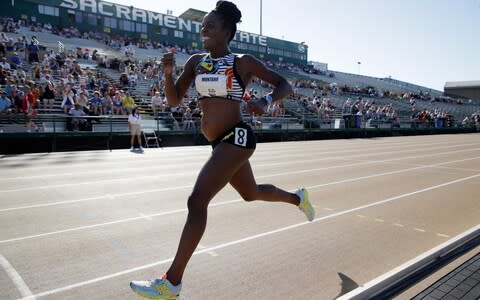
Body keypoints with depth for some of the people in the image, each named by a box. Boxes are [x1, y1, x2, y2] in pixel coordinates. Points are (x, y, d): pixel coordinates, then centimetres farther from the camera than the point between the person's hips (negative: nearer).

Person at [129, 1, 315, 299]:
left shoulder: (243, 62, -6)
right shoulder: (196, 61, 10)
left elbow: (284, 85, 0)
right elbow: (174, 100, 8)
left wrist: (265, 101, -19)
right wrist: (168, 73, -9)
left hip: (237, 138, -8)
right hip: (221, 141, 8)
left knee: (197, 202, -16)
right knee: (251, 193, 25)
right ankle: (297, 197, 53)